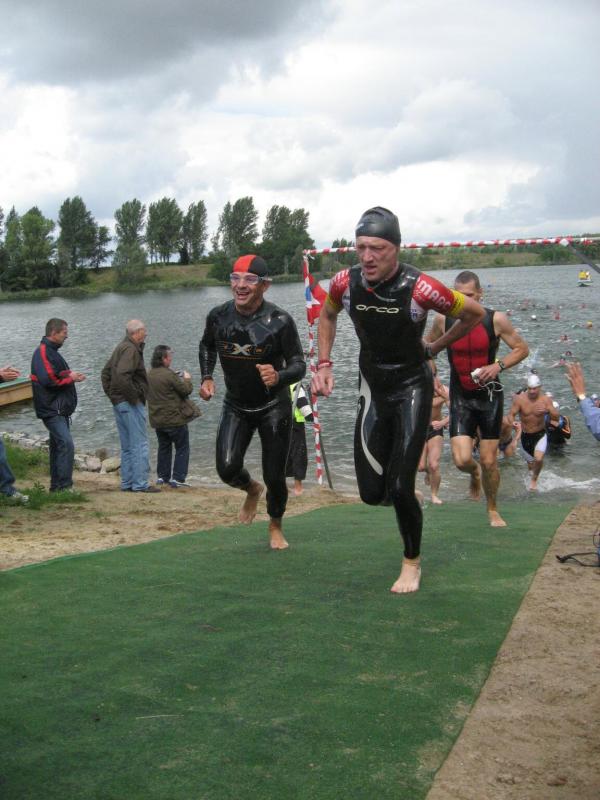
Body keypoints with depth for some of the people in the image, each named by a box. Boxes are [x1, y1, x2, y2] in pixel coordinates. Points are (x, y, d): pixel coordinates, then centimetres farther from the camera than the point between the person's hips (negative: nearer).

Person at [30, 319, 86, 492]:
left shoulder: (51, 351, 18)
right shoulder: (43, 352, -14)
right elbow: (48, 380, -24)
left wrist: (72, 375, 0)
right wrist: (71, 377, -11)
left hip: (59, 410, 11)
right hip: (52, 410, -11)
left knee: (58, 446, 14)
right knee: (66, 444, -16)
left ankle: (57, 487, 21)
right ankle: (64, 486, -16)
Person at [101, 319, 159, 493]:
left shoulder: (121, 347, 17)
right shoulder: (131, 349, -15)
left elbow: (106, 371, 24)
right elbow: (122, 375, -28)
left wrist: (111, 394, 19)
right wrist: (133, 396, -19)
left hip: (118, 402, 10)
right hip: (130, 404, -10)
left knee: (127, 446, 13)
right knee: (140, 444, -6)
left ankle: (127, 483, 17)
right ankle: (140, 484, -5)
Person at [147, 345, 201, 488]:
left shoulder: (149, 374, 3)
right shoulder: (169, 375, -20)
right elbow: (186, 390, -14)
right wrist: (187, 379, 5)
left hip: (157, 420, 7)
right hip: (174, 419, -7)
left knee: (164, 448, 20)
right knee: (182, 449, 4)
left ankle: (162, 476, 22)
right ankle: (177, 478, 0)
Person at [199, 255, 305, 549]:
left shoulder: (280, 321, -20)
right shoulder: (218, 316, -9)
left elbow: (299, 365, -17)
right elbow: (207, 346, 13)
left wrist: (278, 377, -38)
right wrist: (207, 377, -1)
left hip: (273, 407, -3)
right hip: (235, 406, 3)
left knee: (274, 477, 2)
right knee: (227, 469, -14)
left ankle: (275, 526, 33)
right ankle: (252, 490, 25)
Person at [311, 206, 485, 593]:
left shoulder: (420, 288, -25)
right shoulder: (345, 283, -13)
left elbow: (475, 313, -7)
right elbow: (327, 315, 12)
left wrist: (433, 348, 0)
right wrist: (324, 364, 3)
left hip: (412, 388, -4)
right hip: (373, 390, 4)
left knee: (400, 489, -9)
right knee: (372, 493, 2)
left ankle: (412, 562, 17)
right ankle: (405, 496, 40)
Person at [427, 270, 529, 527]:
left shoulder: (496, 319, -11)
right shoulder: (443, 319, -7)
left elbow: (522, 349, -1)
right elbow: (428, 346, 13)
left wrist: (498, 366, -17)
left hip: (490, 395, -1)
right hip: (461, 397, 1)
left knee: (489, 461, 4)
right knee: (462, 460, -13)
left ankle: (493, 510, 29)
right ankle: (475, 474, 27)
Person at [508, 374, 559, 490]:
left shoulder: (545, 400, -13)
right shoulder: (520, 399, -14)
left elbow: (556, 417, -16)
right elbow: (511, 414, -14)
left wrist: (548, 410, -37)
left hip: (540, 434, -1)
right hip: (525, 436, 1)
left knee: (538, 459, -23)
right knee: (530, 465, 13)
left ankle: (534, 480, 8)